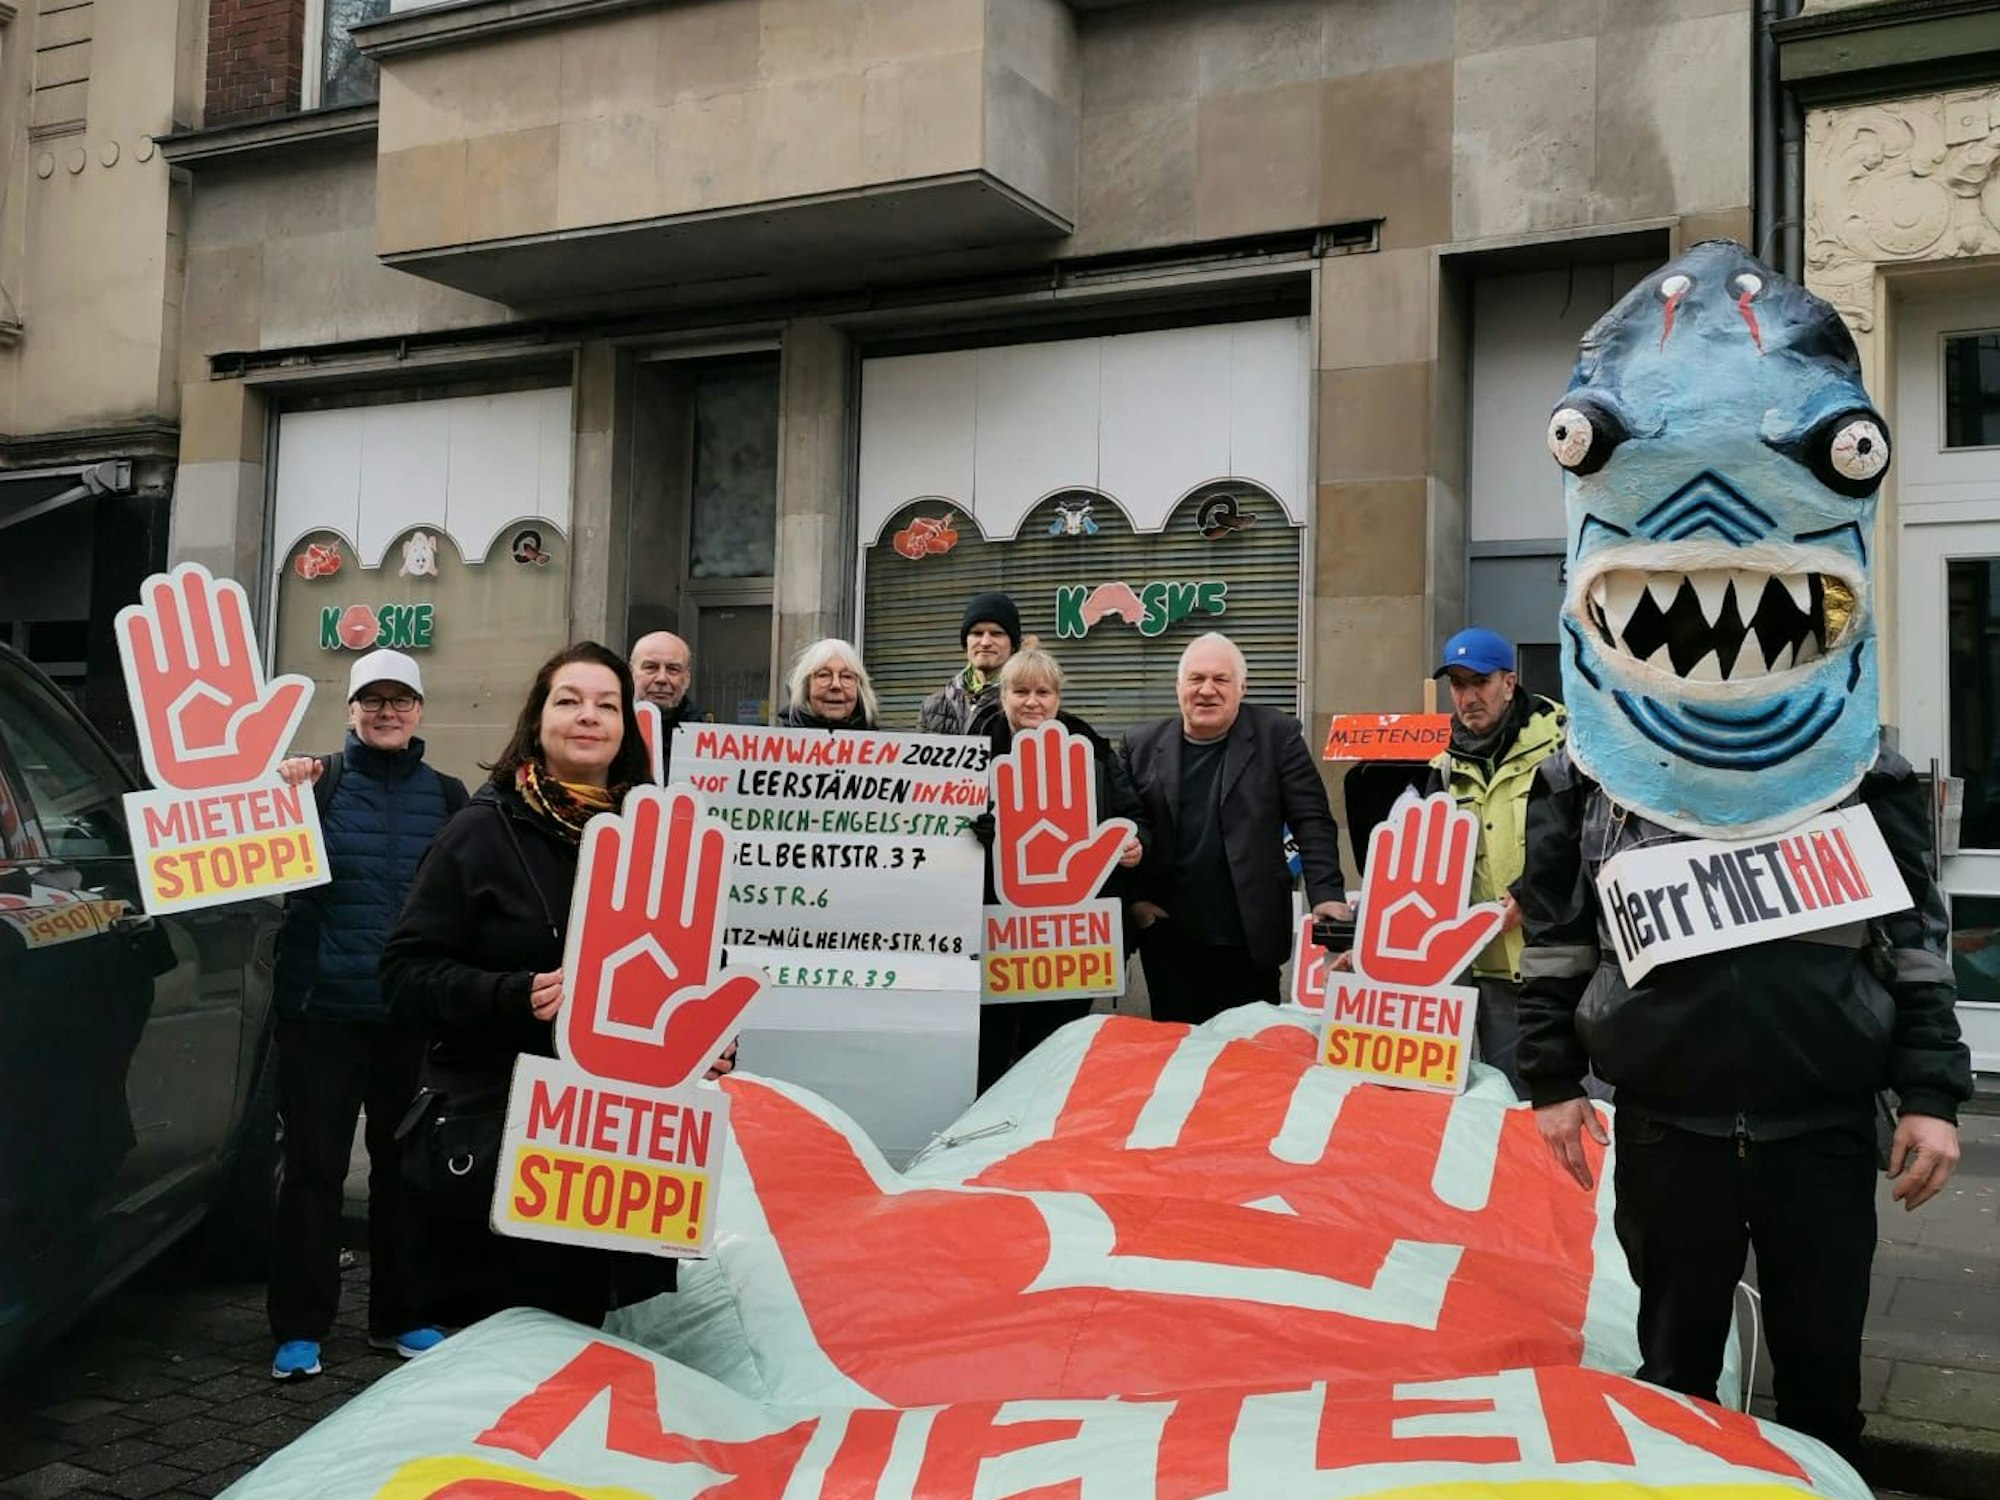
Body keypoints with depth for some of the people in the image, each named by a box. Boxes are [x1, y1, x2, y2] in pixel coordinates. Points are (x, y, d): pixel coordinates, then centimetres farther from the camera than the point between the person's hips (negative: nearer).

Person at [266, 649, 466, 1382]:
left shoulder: (446, 794, 6)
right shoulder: (319, 779, -1)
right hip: (321, 1004, -2)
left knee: (404, 1160, 11)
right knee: (314, 1164, 1)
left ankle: (398, 1315, 24)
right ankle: (300, 1327, 11)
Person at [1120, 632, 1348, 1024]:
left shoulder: (1276, 735, 0)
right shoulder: (1143, 745, 6)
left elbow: (1313, 822, -2)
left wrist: (1326, 896, -11)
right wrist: (1132, 900, -1)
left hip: (1249, 939, -2)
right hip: (1167, 939, 2)